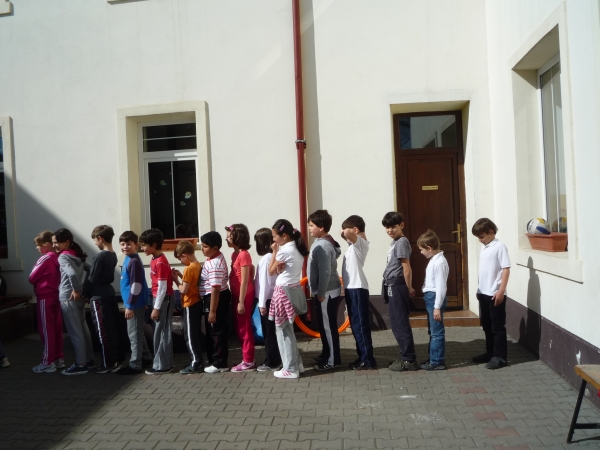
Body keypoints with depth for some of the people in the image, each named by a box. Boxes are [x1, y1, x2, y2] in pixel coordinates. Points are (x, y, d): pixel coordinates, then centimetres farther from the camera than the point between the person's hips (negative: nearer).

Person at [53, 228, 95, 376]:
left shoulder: (63, 257, -13)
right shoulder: (76, 255, 11)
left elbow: (72, 274, -30)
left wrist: (75, 290, -19)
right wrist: (82, 290, 13)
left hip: (69, 297, -8)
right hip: (79, 296, 8)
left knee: (75, 332, -2)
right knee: (83, 329, 14)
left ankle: (80, 365, 5)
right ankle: (89, 360, 22)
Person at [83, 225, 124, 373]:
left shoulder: (100, 257, -17)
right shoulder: (113, 255, 8)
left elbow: (91, 279, -14)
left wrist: (84, 294, 0)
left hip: (99, 298, -8)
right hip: (110, 294, 8)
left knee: (104, 332, -1)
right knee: (114, 329, 12)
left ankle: (108, 364, 5)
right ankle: (118, 359, 20)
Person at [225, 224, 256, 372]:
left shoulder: (243, 255, -18)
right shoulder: (235, 254, 9)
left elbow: (244, 281, -19)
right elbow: (251, 268, 18)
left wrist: (241, 301, -18)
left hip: (244, 296, -9)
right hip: (236, 295, 9)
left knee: (245, 328, 0)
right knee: (239, 328, 15)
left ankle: (248, 362, 10)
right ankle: (247, 359, 24)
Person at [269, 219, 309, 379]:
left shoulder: (284, 250, -17)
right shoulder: (297, 248, 9)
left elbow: (271, 271, -5)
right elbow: (284, 269, 8)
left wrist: (274, 251, -1)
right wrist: (281, 267, -12)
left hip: (284, 292, -9)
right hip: (294, 289, 9)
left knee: (283, 331, 1)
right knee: (288, 330, 18)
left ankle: (290, 369, 8)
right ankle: (297, 363, 24)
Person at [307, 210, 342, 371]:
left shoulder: (323, 246, -21)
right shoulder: (322, 243, 10)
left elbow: (325, 273, -24)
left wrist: (321, 293, -19)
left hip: (327, 292, -10)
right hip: (325, 291, 10)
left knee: (328, 326, -1)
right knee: (324, 325, 19)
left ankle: (333, 360, 9)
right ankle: (326, 354, 31)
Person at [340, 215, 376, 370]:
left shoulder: (360, 242, -12)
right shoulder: (355, 244, 15)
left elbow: (348, 234, -29)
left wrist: (345, 232, -9)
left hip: (357, 288, -10)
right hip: (352, 288, 10)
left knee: (360, 324, -5)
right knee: (356, 324, 14)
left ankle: (368, 360, 0)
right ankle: (362, 357, 22)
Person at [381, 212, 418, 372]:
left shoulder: (401, 242, -14)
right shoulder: (395, 242, 14)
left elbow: (406, 268, -16)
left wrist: (409, 288, -9)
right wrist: (408, 288, 16)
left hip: (397, 286, -10)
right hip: (393, 286, 10)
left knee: (400, 324, -4)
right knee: (398, 323, 14)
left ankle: (409, 360, 4)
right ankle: (406, 356, 23)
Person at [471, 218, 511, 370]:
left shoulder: (499, 247, -12)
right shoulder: (484, 248, 12)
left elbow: (506, 269, -16)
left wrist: (501, 291, -20)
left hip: (495, 294, -8)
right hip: (484, 293, 8)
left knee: (497, 326, 1)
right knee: (486, 325, 16)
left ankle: (500, 357, 9)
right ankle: (490, 353, 27)